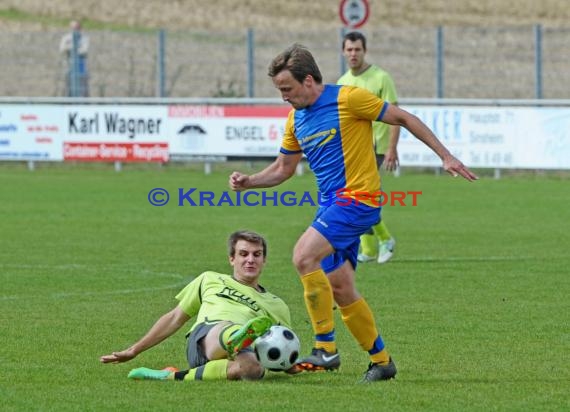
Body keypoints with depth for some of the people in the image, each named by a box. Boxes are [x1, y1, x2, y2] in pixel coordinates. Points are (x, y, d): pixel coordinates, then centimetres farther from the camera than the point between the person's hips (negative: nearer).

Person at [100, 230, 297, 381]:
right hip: (204, 338, 0)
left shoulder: (275, 306, 32)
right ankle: (237, 340, -75)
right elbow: (175, 318, 33)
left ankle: (177, 377, -36)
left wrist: (295, 365, 2)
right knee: (228, 327, -40)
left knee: (253, 368, -43)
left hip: (244, 349, 0)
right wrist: (133, 350, 29)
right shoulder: (210, 281, 32)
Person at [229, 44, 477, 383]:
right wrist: (249, 181, 4)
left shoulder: (348, 98, -11)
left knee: (304, 256, -24)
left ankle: (326, 348, -20)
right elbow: (283, 168, 23)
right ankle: (381, 361, 20)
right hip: (331, 203, 8)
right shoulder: (296, 119, 12)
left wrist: (446, 156, -7)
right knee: (340, 289, 6)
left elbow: (403, 118, -5)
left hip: (357, 198, -8)